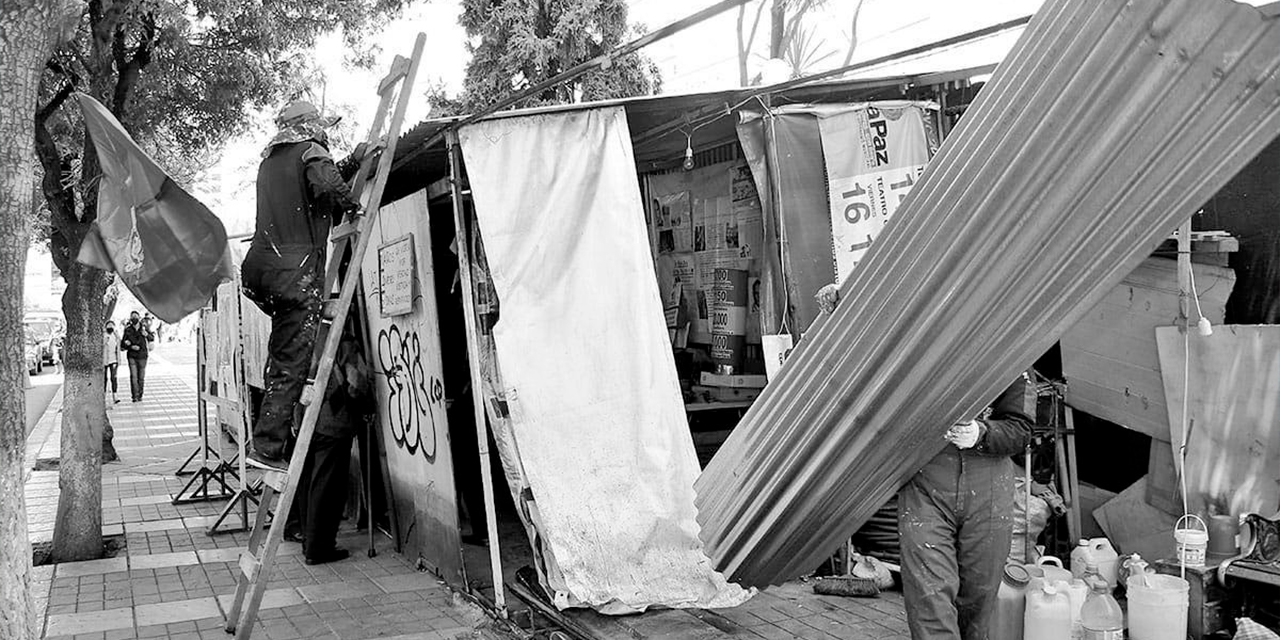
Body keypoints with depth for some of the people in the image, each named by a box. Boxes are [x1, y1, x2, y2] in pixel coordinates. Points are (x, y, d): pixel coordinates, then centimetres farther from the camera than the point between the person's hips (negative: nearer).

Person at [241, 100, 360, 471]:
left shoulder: (270, 160, 24)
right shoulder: (311, 152, 0)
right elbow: (328, 185, -20)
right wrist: (350, 204, -2)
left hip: (261, 266, 8)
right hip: (296, 270, -8)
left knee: (282, 353, 16)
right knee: (291, 363, -7)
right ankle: (267, 449, -10)